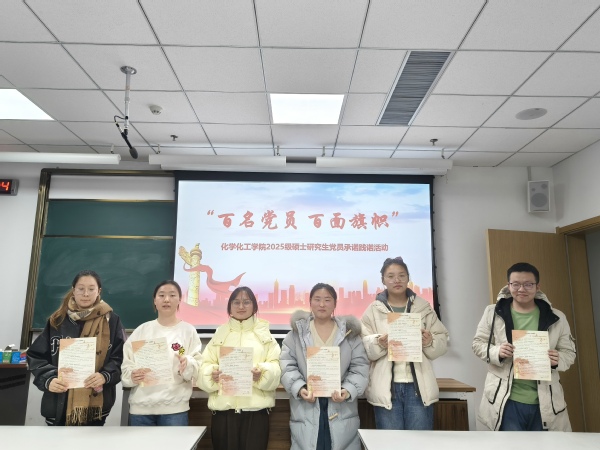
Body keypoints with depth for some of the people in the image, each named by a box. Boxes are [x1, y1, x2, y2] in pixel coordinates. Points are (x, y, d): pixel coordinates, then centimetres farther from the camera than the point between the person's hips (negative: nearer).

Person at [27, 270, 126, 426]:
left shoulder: (111, 320, 0)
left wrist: (105, 376, -20)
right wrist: (48, 379, -11)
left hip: (95, 403, -1)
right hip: (58, 403, 2)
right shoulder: (58, 319, 5)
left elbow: (120, 357, -1)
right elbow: (36, 356, 6)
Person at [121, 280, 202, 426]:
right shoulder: (141, 330, 9)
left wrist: (188, 364, -23)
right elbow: (125, 364, 8)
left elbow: (199, 366, -2)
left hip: (174, 407, -2)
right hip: (140, 406, 2)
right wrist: (131, 375, -13)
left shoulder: (188, 331, 2)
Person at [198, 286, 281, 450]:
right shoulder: (220, 333, 13)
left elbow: (276, 366, 1)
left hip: (256, 409, -1)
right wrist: (212, 373, -15)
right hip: (223, 408, 1)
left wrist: (262, 372, -19)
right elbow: (204, 366, 6)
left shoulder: (264, 333, 10)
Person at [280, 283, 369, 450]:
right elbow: (287, 367, 1)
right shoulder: (296, 333, 6)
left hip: (342, 411, 1)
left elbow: (360, 367, 2)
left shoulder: (350, 333, 6)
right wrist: (299, 388, -16)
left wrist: (348, 390, -14)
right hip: (305, 411, 0)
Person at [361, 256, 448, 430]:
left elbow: (442, 343, 8)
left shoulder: (424, 307, 8)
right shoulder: (373, 310, 3)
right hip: (386, 388, -1)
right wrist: (379, 344, -22)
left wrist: (430, 342, -13)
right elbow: (363, 348, -2)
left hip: (418, 386, 1)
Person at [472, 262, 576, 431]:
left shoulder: (556, 317, 0)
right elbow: (478, 344, 3)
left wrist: (558, 360, -15)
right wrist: (497, 352, -17)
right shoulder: (493, 313, -3)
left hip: (544, 402, 2)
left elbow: (569, 352, 8)